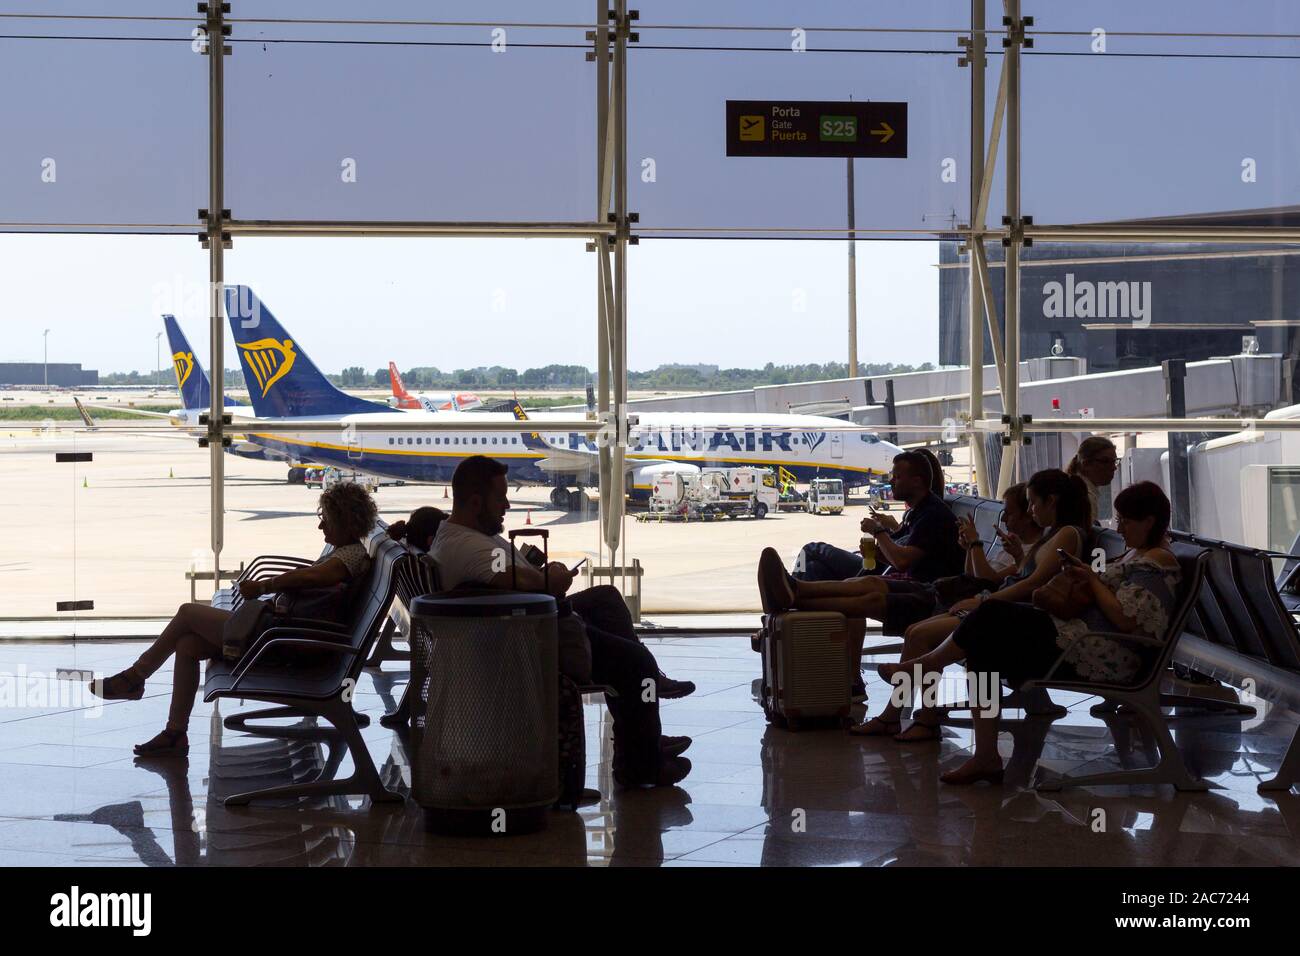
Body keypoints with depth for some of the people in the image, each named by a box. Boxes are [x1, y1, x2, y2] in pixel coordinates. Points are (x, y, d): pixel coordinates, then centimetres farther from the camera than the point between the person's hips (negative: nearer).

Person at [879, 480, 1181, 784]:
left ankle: (927, 664, 8)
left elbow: (1125, 619, -22)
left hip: (1101, 658, -11)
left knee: (993, 617, -13)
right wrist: (1084, 582, 2)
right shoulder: (1138, 554, 21)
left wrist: (1093, 580, -9)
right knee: (984, 648, -3)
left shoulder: (1157, 561, -12)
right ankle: (986, 757, -7)